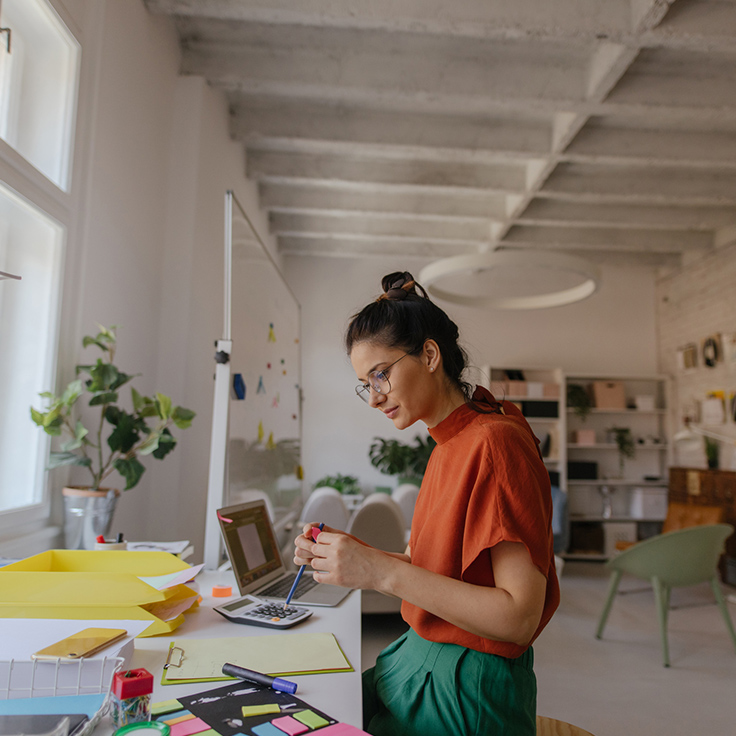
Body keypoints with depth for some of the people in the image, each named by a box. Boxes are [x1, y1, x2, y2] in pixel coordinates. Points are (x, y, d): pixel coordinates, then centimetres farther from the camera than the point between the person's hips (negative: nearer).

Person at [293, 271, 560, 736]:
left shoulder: (496, 441, -22)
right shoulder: (448, 445, 4)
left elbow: (519, 617, -25)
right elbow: (439, 570, 7)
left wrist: (384, 571, -27)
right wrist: (351, 554, -5)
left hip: (468, 688, -7)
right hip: (422, 656, 7)